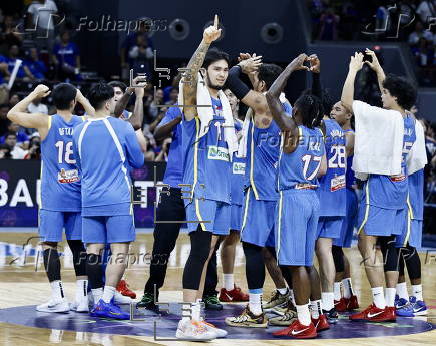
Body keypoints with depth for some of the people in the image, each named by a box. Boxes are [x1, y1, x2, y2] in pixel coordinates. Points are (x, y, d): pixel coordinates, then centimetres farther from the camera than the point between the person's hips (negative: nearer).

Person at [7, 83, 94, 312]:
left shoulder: (45, 122, -7)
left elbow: (12, 114, 6)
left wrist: (34, 95, 14)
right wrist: (82, 98, 28)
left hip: (53, 197, -3)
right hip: (78, 196, 3)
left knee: (49, 244, 0)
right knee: (78, 244, 9)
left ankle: (58, 298, -5)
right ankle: (82, 298, 8)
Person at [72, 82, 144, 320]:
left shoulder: (79, 131, 6)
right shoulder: (122, 128, -7)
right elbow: (138, 162, 3)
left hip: (89, 200, 5)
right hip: (117, 201, -5)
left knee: (93, 251, 7)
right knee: (119, 251, -4)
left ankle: (97, 301, 9)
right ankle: (106, 302, -12)